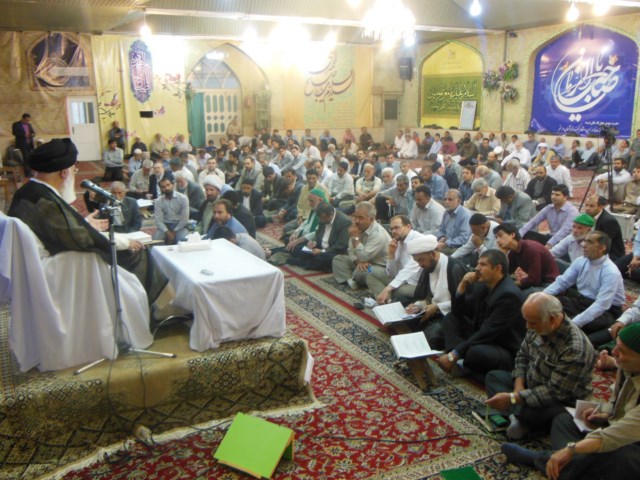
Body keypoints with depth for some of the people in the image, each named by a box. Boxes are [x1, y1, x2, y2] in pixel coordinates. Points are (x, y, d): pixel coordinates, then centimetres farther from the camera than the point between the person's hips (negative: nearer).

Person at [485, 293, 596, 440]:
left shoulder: (575, 349, -32)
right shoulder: (538, 327, -8)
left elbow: (555, 392, -29)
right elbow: (523, 355, 9)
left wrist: (513, 398, -30)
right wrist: (519, 385, -8)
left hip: (563, 403, -8)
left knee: (530, 413, -37)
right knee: (493, 377, 4)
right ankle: (518, 417, -16)